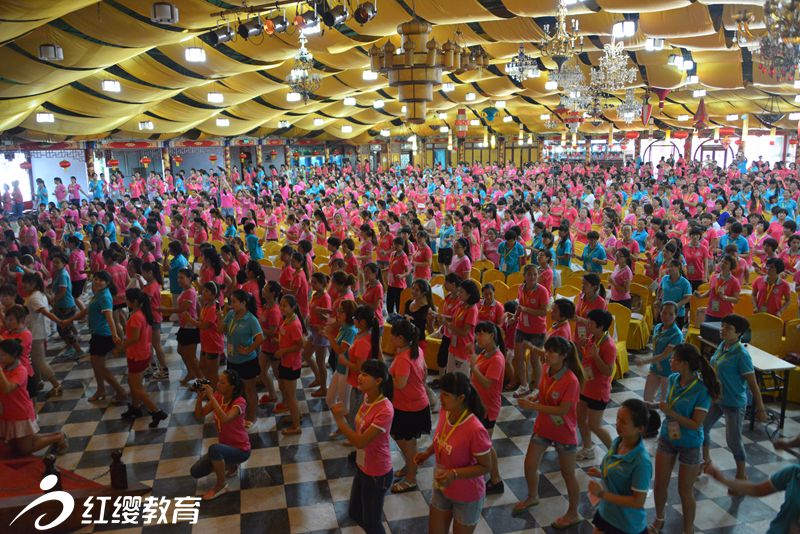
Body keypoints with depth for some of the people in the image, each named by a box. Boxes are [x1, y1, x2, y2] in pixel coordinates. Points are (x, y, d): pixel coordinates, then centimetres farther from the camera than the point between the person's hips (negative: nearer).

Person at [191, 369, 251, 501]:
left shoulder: (239, 402, -24)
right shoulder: (218, 396, -3)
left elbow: (224, 419, -41)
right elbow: (199, 416, -4)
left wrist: (211, 397, -38)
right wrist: (200, 397, -21)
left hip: (240, 449, -7)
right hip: (225, 446, 7)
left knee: (214, 449, -36)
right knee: (195, 472, 0)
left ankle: (221, 485, -11)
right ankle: (230, 464, 21)